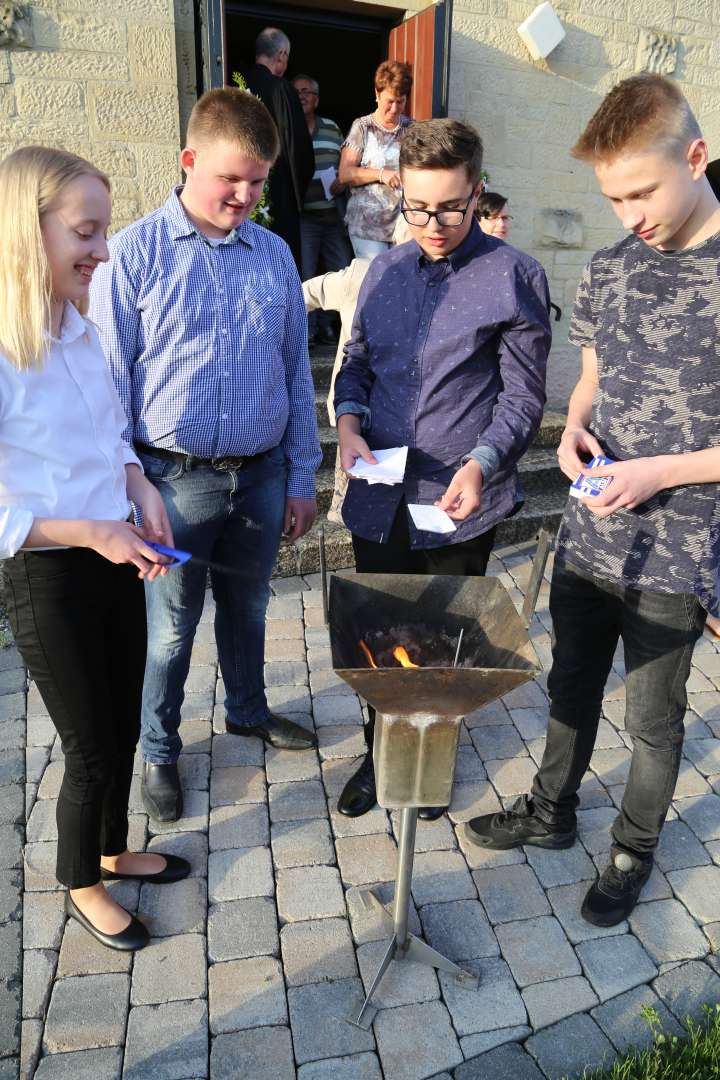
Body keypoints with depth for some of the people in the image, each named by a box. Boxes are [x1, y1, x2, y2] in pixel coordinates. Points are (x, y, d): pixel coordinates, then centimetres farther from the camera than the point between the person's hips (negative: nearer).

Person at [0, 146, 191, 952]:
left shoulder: (79, 327, 1)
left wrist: (142, 491, -1)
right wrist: (87, 533, -24)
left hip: (115, 559, 7)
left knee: (122, 728, 22)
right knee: (92, 749, 11)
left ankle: (113, 851, 48)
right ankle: (81, 887, 40)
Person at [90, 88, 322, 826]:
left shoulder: (274, 254, 5)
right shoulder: (136, 253, -6)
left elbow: (296, 370, 8)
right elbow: (111, 380, -5)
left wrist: (301, 477, 7)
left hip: (261, 475, 4)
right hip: (177, 479, -3)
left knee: (247, 607, 21)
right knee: (170, 630, 9)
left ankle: (247, 711, 46)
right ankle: (158, 750, 33)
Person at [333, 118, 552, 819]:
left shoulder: (513, 277, -6)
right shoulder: (385, 270, 9)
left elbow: (523, 396, -7)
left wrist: (480, 463, -24)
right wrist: (349, 422, -5)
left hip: (460, 501, -3)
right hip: (379, 497, 4)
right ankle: (380, 755, 38)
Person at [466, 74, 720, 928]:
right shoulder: (608, 269, 3)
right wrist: (575, 428, -6)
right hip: (587, 534, 5)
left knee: (651, 715, 13)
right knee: (571, 685, 20)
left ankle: (633, 850, 39)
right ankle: (550, 812, 44)